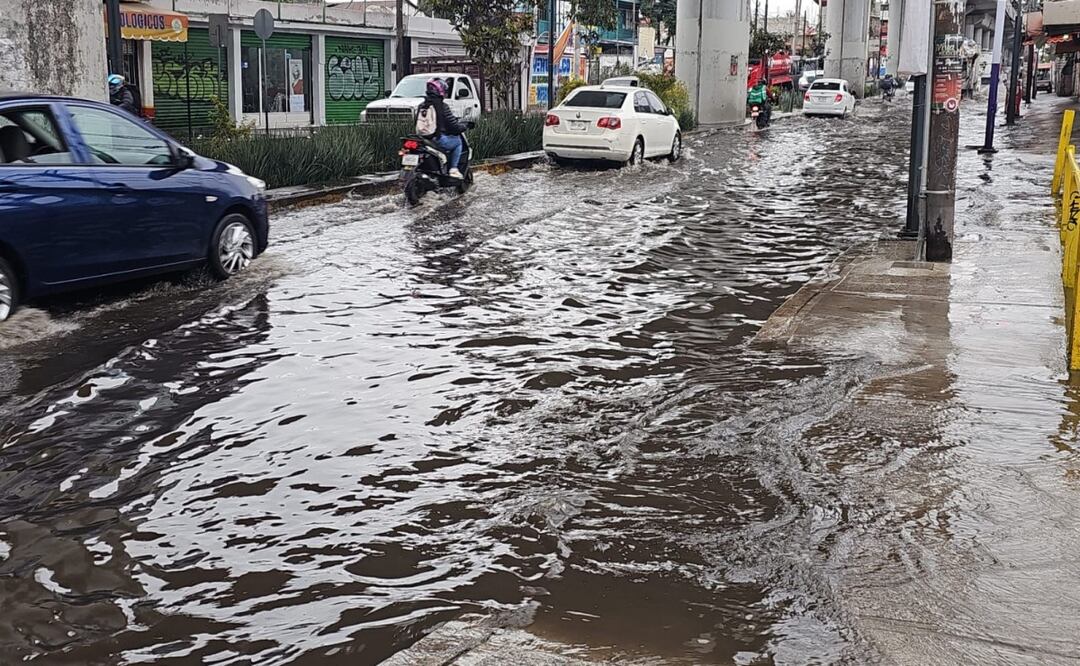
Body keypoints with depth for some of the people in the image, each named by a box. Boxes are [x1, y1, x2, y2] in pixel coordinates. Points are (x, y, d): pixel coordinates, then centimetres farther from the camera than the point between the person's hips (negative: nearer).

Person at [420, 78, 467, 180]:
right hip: (438, 140, -7)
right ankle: (453, 169, 7)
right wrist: (463, 127, 11)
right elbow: (453, 124, -10)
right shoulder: (442, 106, -11)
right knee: (458, 141, 17)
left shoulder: (421, 106, 9)